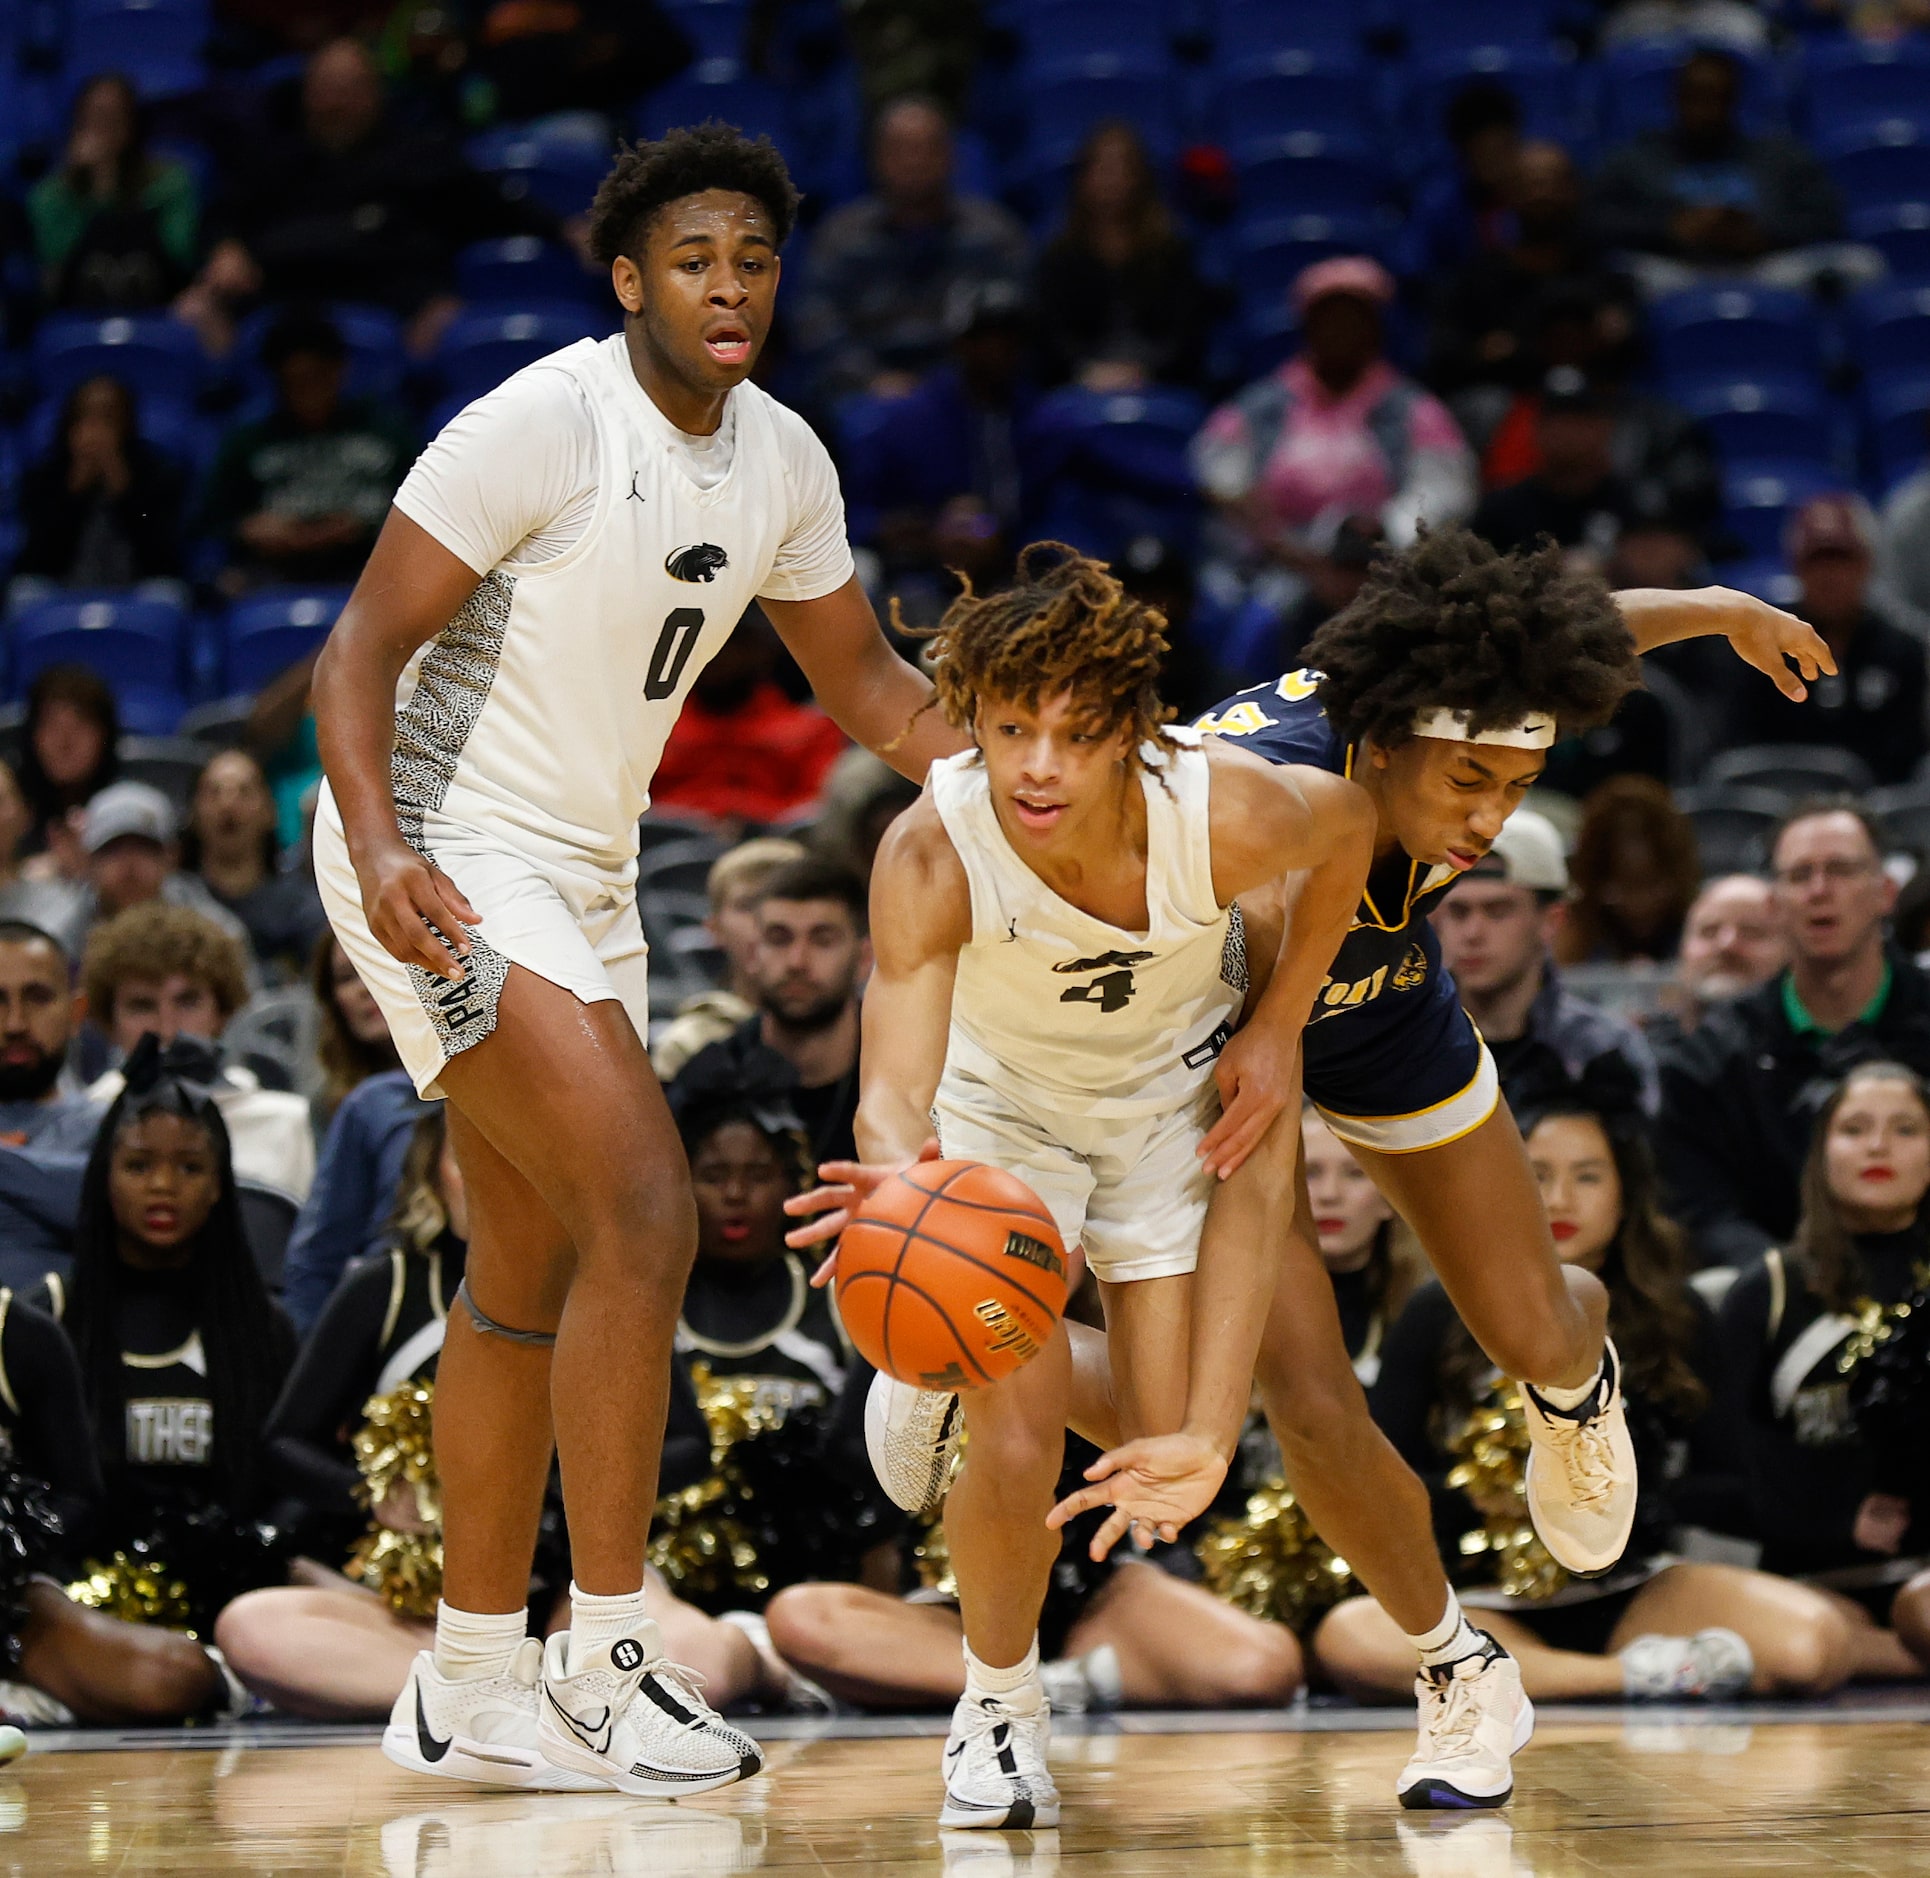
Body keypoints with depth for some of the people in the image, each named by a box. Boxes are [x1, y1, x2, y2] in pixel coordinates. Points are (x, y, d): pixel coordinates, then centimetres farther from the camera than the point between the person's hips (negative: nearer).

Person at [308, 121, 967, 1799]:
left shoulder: (782, 462, 4)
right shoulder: (546, 423, -19)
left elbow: (864, 684, 16)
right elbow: (362, 648, -19)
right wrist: (381, 850, -34)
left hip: (584, 874, 9)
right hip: (450, 861, -9)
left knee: (534, 1276, 14)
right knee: (645, 1209, -19)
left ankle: (471, 1685, 25)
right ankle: (606, 1661, -11)